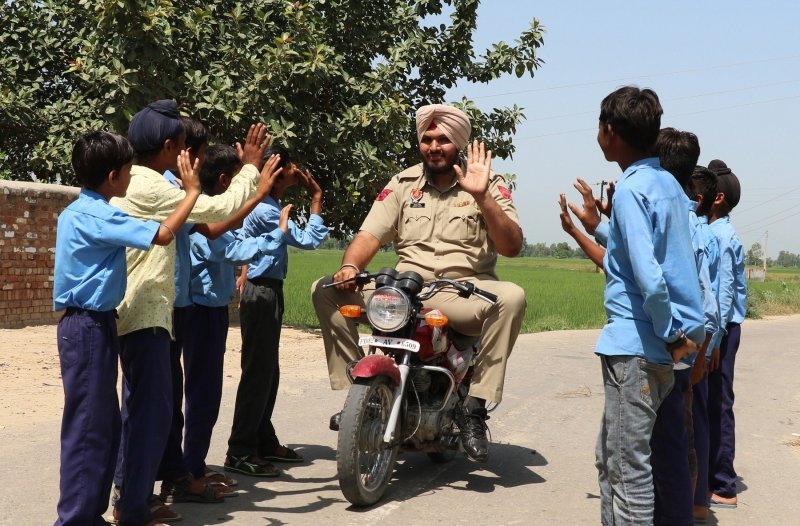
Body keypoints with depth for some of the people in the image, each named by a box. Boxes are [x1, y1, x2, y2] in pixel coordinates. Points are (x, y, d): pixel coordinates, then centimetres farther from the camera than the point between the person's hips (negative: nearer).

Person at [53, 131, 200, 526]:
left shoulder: (80, 210, 13)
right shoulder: (94, 215, -18)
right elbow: (162, 234, -26)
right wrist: (192, 192, -15)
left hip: (92, 324, 10)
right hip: (89, 327, -10)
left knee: (105, 425, 15)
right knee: (88, 427, -6)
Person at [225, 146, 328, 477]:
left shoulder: (267, 206, 11)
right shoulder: (265, 211, -21)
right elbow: (308, 240, -20)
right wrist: (316, 199, -11)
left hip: (267, 291, 10)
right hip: (262, 294, -10)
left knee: (268, 371, 16)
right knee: (258, 372, -7)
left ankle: (264, 441, 26)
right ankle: (240, 452, -3)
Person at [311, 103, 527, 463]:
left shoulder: (488, 185, 4)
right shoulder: (403, 184, 12)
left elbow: (512, 247, -6)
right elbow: (370, 234, 4)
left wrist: (482, 197, -18)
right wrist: (350, 266, -18)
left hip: (463, 291, -3)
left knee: (512, 298, -35)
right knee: (326, 290, -12)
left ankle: (475, 406, -28)